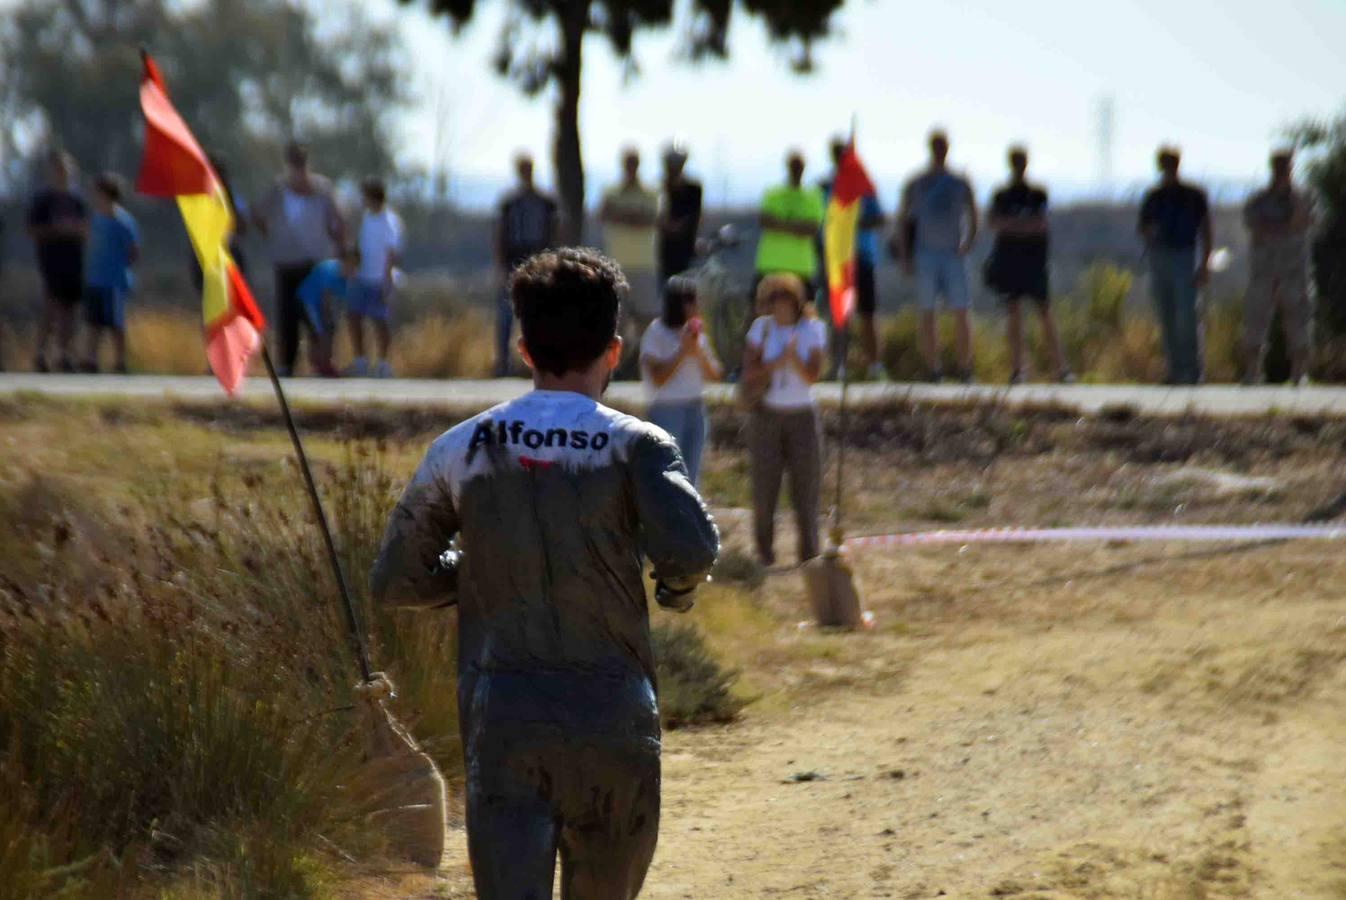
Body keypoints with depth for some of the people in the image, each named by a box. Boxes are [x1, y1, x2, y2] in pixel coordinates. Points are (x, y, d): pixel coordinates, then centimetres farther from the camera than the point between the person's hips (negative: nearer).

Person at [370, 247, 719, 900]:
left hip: (501, 724, 1)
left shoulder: (461, 450, 4)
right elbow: (691, 549, -21)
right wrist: (676, 589, 2)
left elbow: (392, 582, 8)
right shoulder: (635, 447, -4)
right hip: (614, 723, -1)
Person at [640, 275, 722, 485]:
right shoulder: (657, 333, -8)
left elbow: (714, 375, 7)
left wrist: (698, 351, -9)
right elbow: (658, 378, -14)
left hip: (696, 410, 6)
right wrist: (683, 351, -15)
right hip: (667, 410, -6)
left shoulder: (696, 333, 9)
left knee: (691, 478, 9)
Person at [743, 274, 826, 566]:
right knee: (764, 488, -2)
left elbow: (812, 375, -11)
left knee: (806, 487, -2)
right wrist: (779, 361, -20)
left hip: (802, 418, 0)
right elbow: (748, 372, -7)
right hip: (766, 417, 0)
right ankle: (765, 554, 10)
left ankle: (809, 558, 4)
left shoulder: (813, 329, -2)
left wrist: (793, 357, -29)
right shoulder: (762, 327, 0)